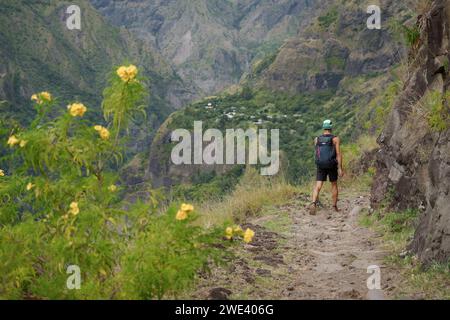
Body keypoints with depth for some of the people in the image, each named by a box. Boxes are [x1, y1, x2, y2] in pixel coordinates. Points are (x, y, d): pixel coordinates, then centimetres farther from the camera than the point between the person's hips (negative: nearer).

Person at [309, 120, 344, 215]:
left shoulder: (317, 139, 6)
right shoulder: (335, 139, -4)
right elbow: (338, 154, -10)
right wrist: (340, 168, -11)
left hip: (320, 166, 1)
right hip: (332, 166, -1)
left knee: (318, 186, -5)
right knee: (334, 185, 18)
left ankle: (313, 203, -30)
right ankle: (335, 207, 24)